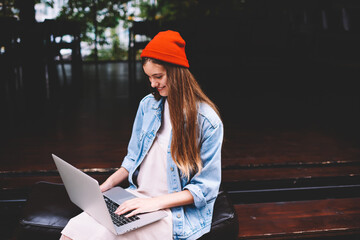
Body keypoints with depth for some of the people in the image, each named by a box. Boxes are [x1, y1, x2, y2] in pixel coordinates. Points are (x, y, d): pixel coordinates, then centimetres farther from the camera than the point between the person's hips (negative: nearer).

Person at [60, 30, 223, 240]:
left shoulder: (208, 121, -11)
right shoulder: (148, 105, 7)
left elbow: (205, 187, -9)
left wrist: (156, 202, -19)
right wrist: (107, 185, 2)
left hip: (176, 212, -5)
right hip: (137, 198, 5)